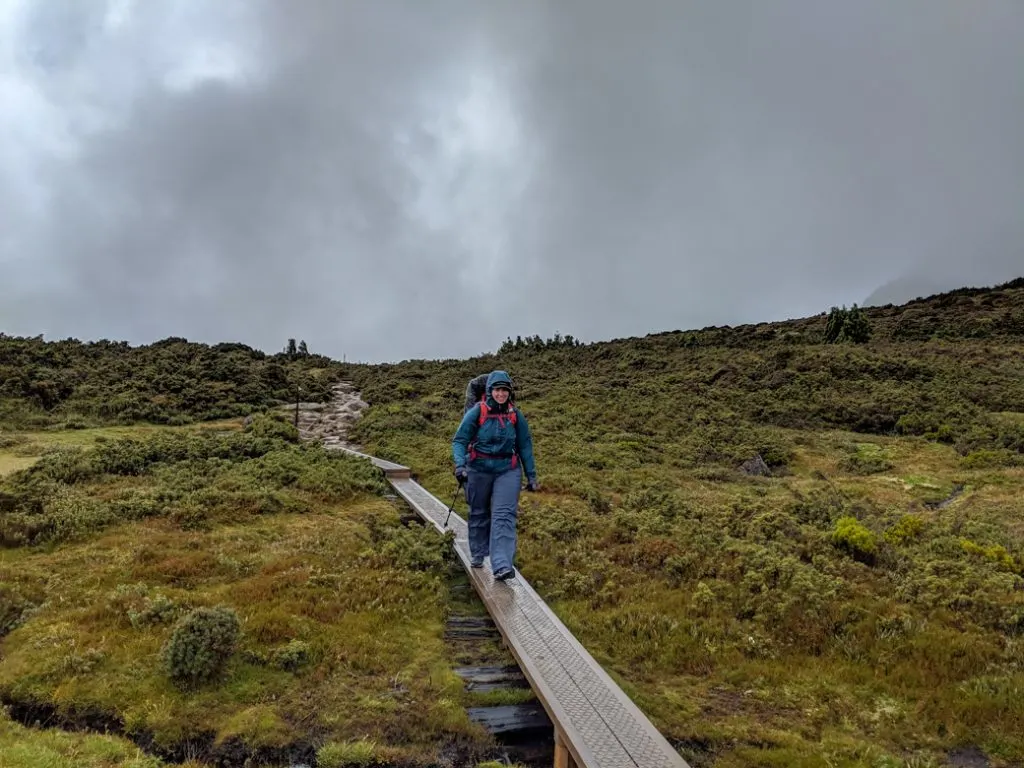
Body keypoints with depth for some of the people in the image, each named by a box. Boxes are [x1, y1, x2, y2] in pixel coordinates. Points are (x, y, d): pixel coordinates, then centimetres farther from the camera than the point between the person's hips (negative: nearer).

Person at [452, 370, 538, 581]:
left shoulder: (516, 416, -1)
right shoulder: (476, 413, -8)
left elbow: (525, 446, 7)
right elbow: (459, 440, -7)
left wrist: (531, 476, 8)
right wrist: (460, 465, -22)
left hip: (508, 470, 0)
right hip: (479, 469, 0)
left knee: (504, 515, -11)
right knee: (479, 514, 15)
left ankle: (501, 566, -16)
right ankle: (477, 553, 37)